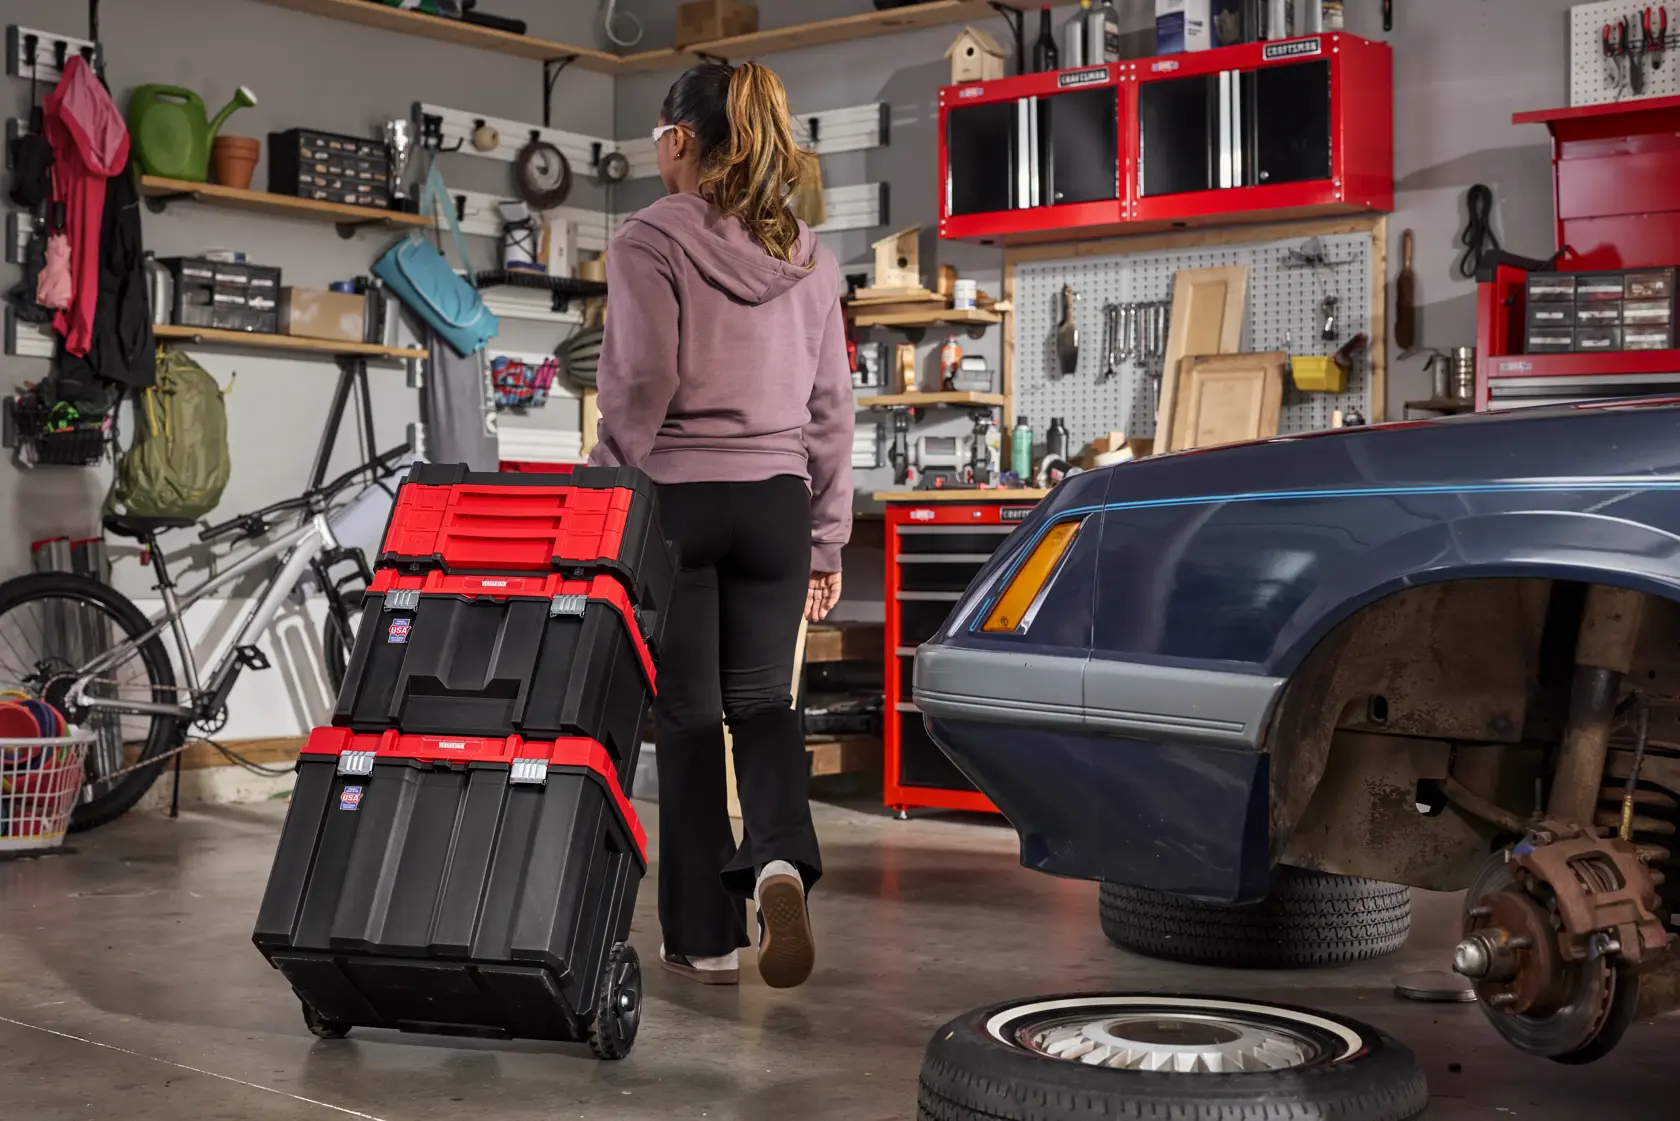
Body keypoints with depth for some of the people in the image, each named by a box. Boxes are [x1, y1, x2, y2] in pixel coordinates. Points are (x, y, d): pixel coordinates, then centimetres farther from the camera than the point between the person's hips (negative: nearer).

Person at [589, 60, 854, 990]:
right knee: (762, 701, 12)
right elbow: (832, 406, 11)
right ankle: (779, 861, -16)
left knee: (687, 714, 5)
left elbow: (641, 382, -14)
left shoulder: (650, 241, -5)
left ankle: (705, 938, 11)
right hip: (776, 502, 4)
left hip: (677, 495, -4)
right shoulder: (807, 257, 11)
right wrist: (828, 537, 16)